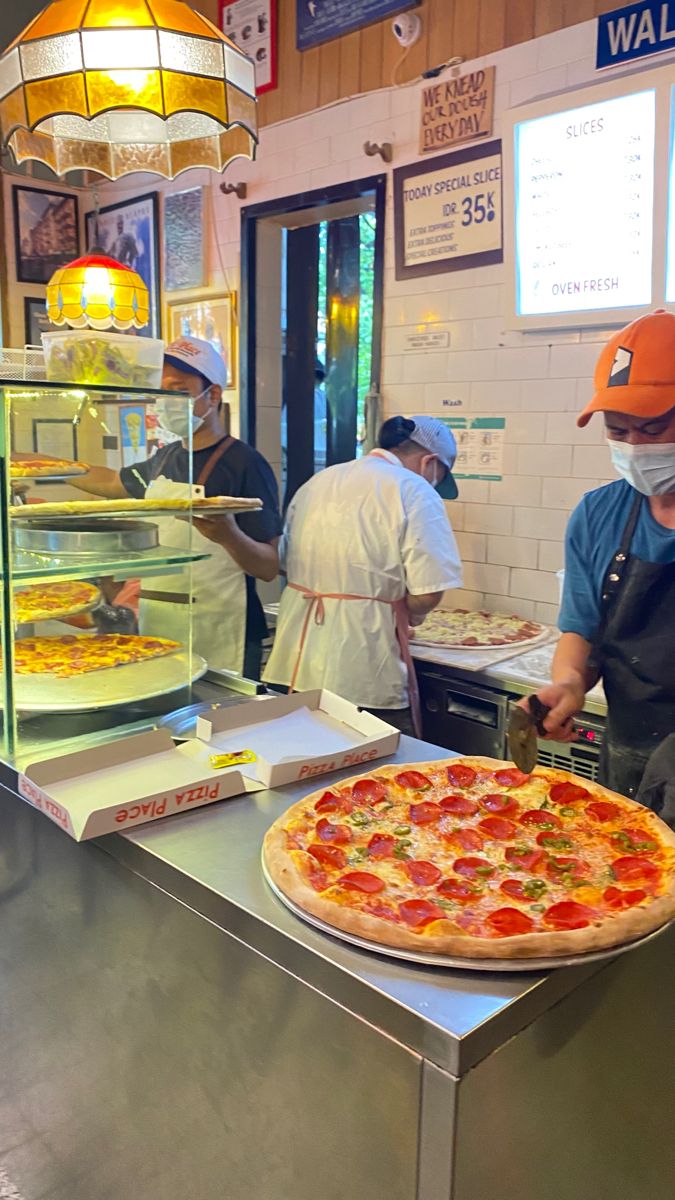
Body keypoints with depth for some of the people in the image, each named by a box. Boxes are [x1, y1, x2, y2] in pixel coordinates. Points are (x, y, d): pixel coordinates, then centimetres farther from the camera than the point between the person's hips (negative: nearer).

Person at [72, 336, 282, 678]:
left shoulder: (245, 464, -13)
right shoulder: (164, 459, 8)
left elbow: (270, 567, -16)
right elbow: (111, 482, 28)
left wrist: (230, 536, -34)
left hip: (218, 644, -7)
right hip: (156, 634, 7)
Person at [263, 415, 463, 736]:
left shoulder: (316, 482, 12)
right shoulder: (415, 493, -10)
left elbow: (284, 564, 18)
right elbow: (427, 594, -16)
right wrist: (408, 614, 4)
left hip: (295, 665, 7)